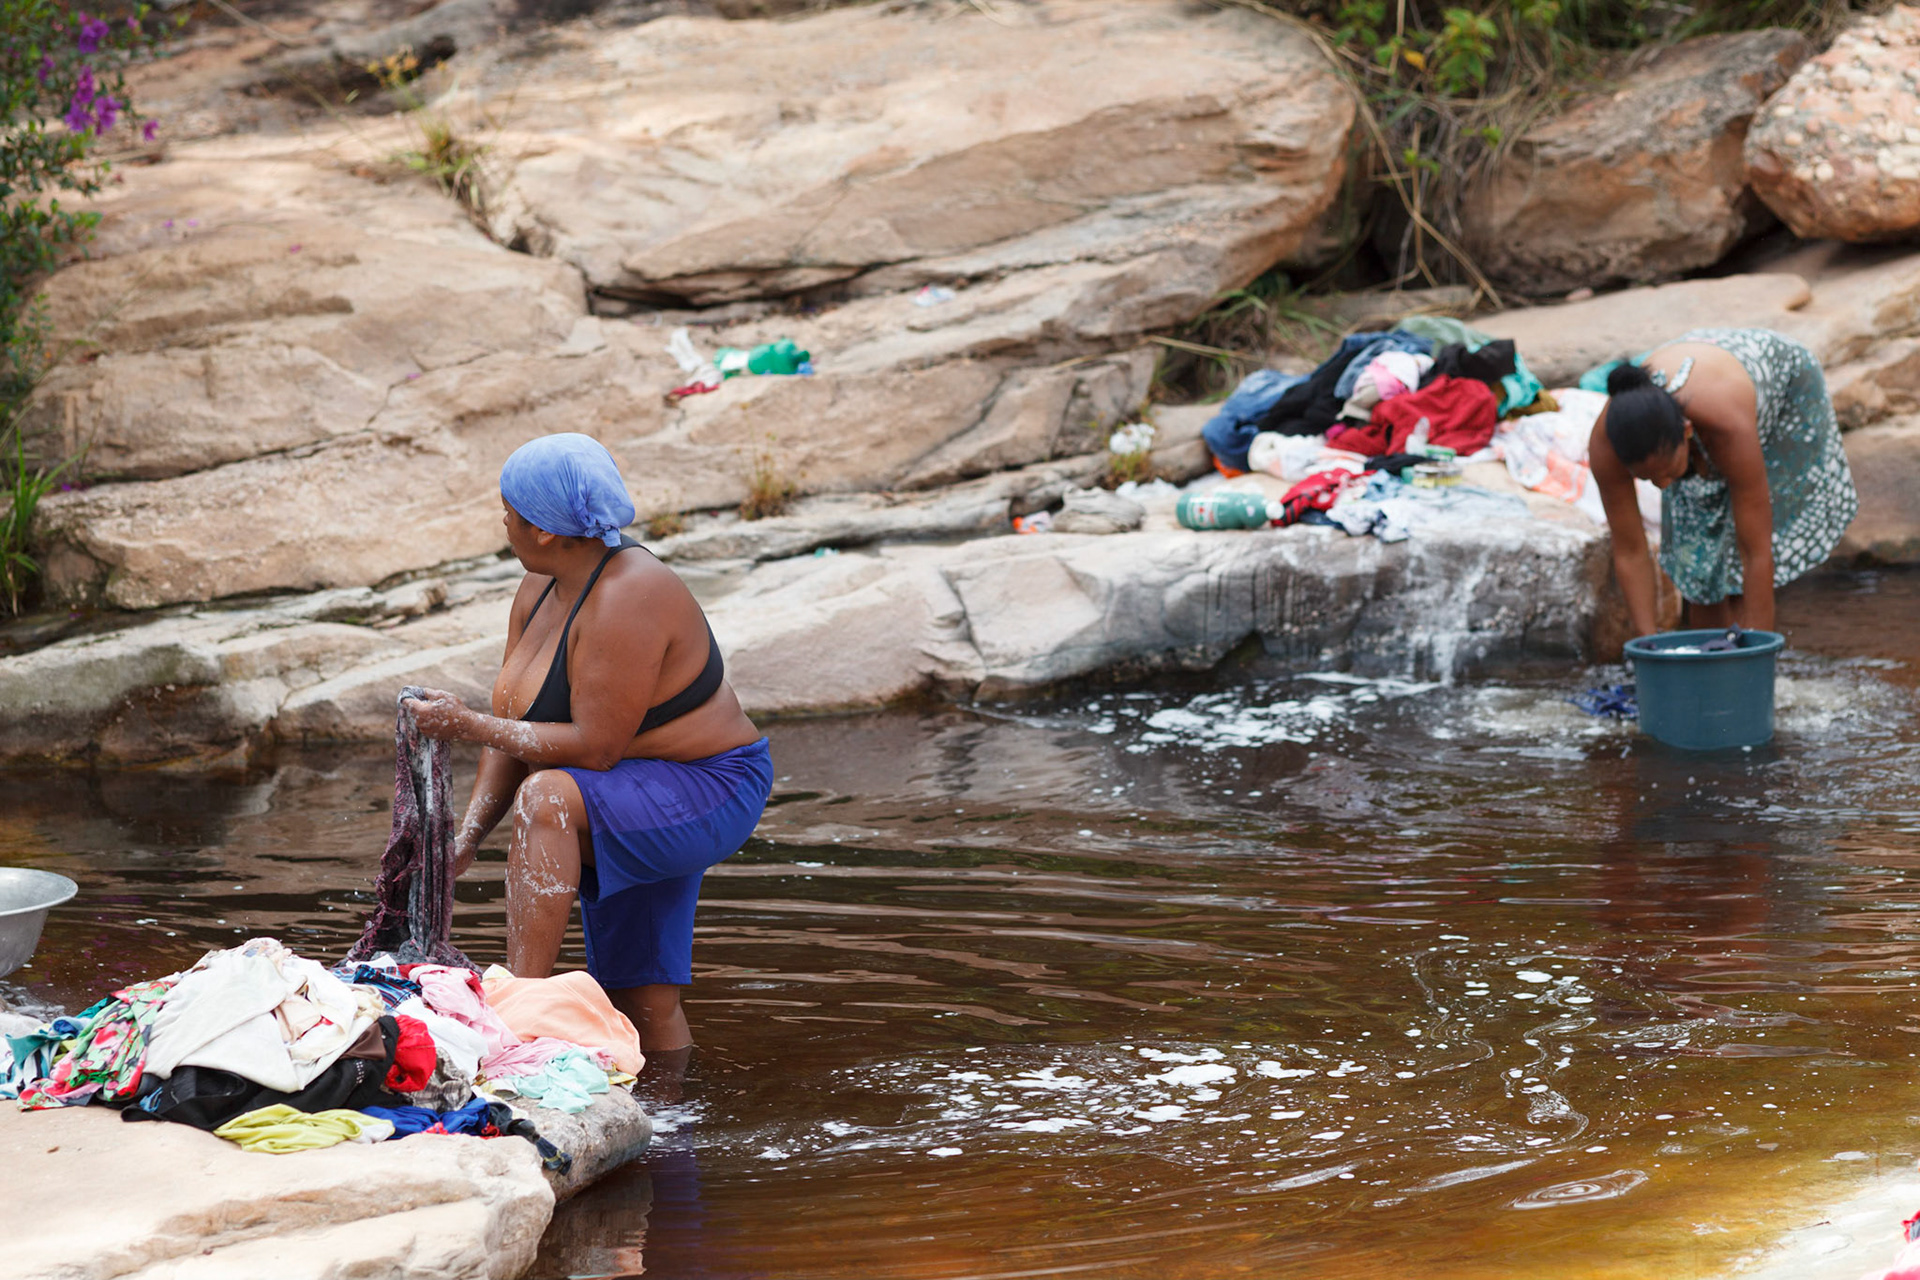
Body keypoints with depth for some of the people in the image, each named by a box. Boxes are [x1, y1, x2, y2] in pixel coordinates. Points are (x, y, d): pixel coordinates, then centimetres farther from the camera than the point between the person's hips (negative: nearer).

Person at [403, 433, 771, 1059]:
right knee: (645, 1005, 11)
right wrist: (468, 837, -8)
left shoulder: (625, 601, -25)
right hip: (628, 812, 10)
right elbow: (516, 727, 5)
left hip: (707, 796, -10)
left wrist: (467, 724, -23)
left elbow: (595, 748, -29)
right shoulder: (540, 591, 3)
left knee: (546, 798, -33)